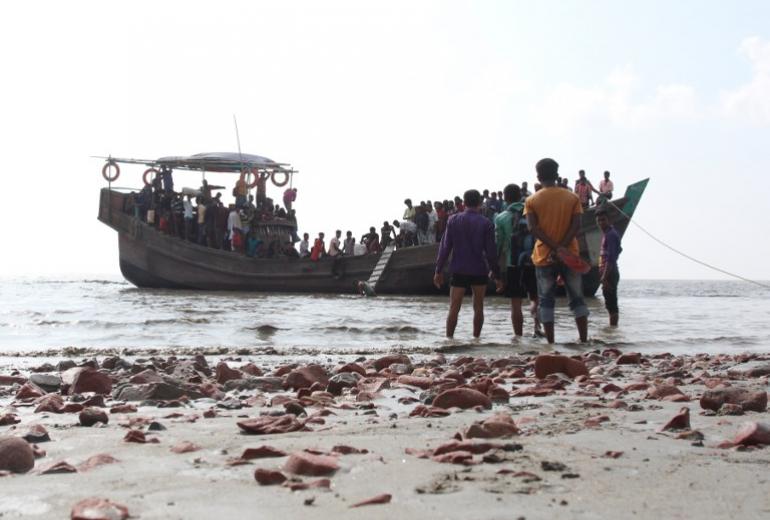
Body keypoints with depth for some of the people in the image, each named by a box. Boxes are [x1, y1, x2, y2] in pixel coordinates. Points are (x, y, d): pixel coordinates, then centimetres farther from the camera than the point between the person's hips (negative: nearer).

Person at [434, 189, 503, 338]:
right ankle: (476, 338, 13)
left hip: (459, 270, 0)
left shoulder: (453, 220, 0)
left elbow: (445, 247, 0)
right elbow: (491, 252, -4)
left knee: (454, 308, 3)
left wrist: (438, 270, 6)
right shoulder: (485, 223, -4)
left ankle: (449, 338, -1)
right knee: (478, 308, 11)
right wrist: (496, 275, 2)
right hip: (479, 271, 0)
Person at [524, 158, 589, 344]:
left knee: (546, 301, 5)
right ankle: (584, 340, 6)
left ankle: (550, 343, 2)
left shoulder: (531, 201, 0)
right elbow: (576, 225, -8)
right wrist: (562, 247, -14)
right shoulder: (572, 198, 3)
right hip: (570, 256, 1)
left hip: (544, 257, -1)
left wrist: (555, 248, -14)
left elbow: (533, 228, -11)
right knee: (577, 299, 9)